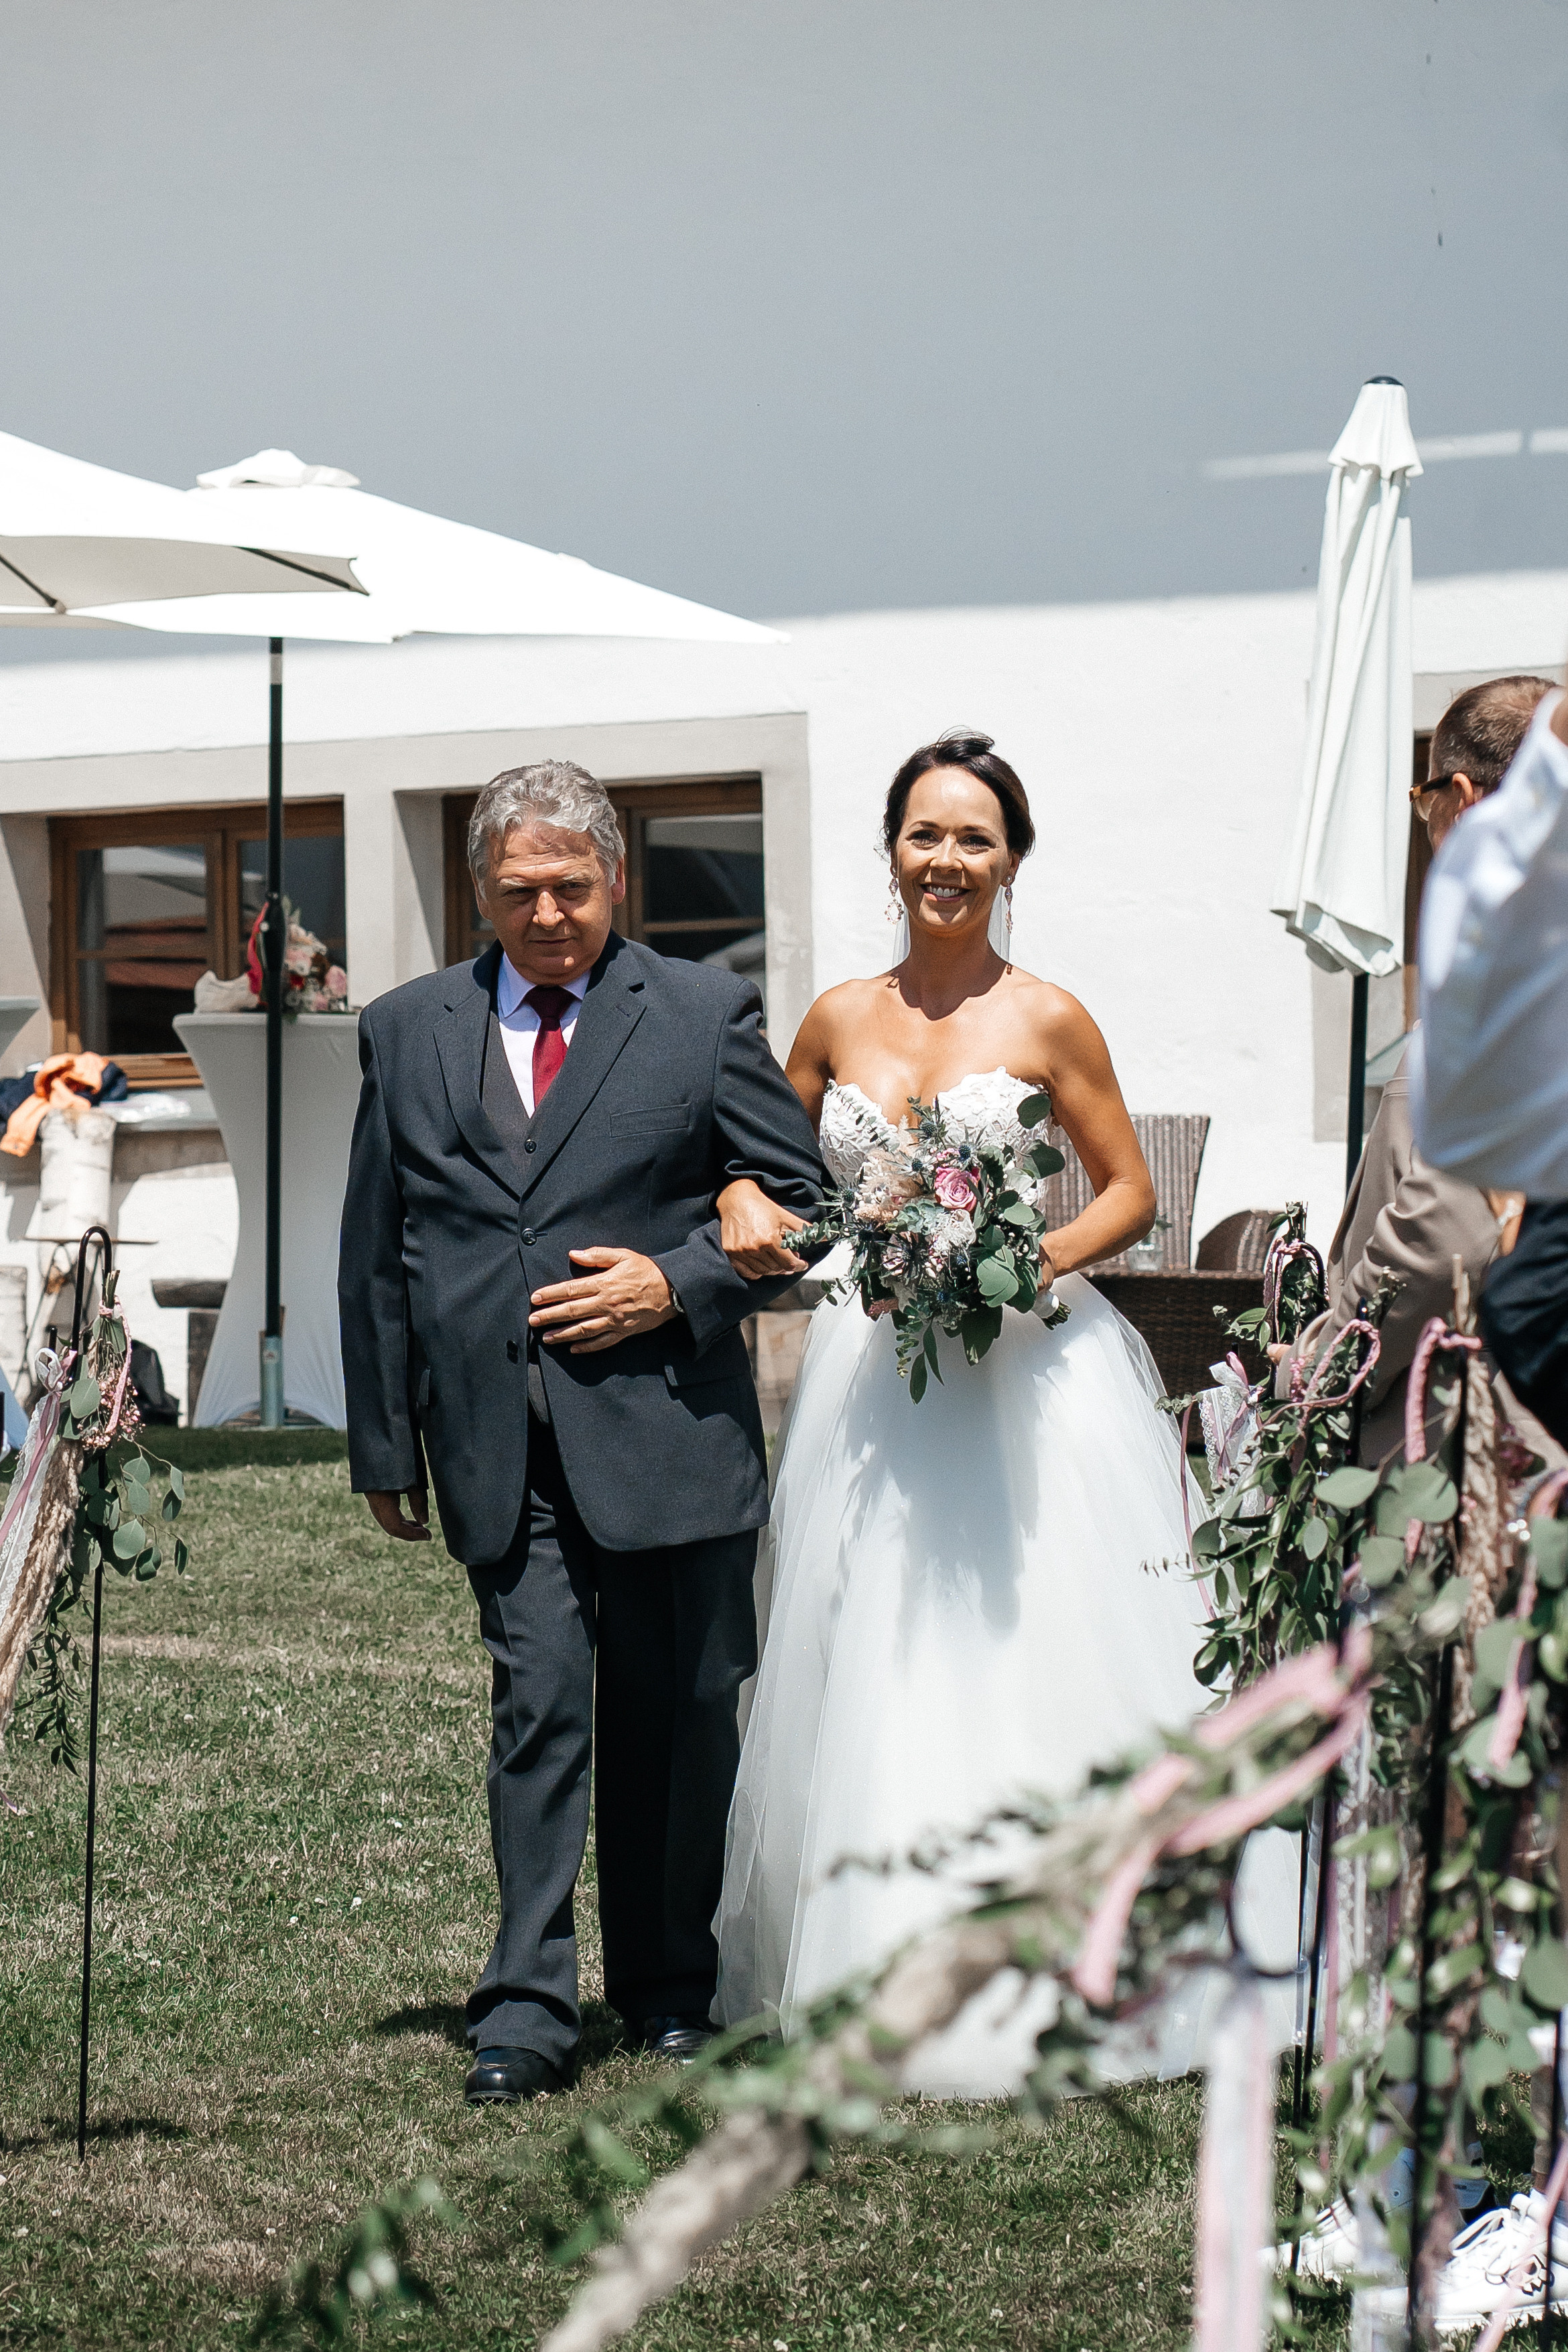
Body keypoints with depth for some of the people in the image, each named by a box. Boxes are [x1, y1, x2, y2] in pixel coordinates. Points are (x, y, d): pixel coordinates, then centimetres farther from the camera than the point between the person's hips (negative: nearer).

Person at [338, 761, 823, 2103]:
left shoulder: (707, 1016, 4)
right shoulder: (408, 1032, 11)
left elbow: (802, 1201, 6)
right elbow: (375, 1253, 12)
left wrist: (679, 1284, -10)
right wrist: (384, 1445, 10)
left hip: (669, 1430, -1)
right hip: (499, 1447, 1)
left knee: (679, 1717, 8)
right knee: (539, 1707, -6)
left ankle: (670, 1988, 23)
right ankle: (530, 2005, -2)